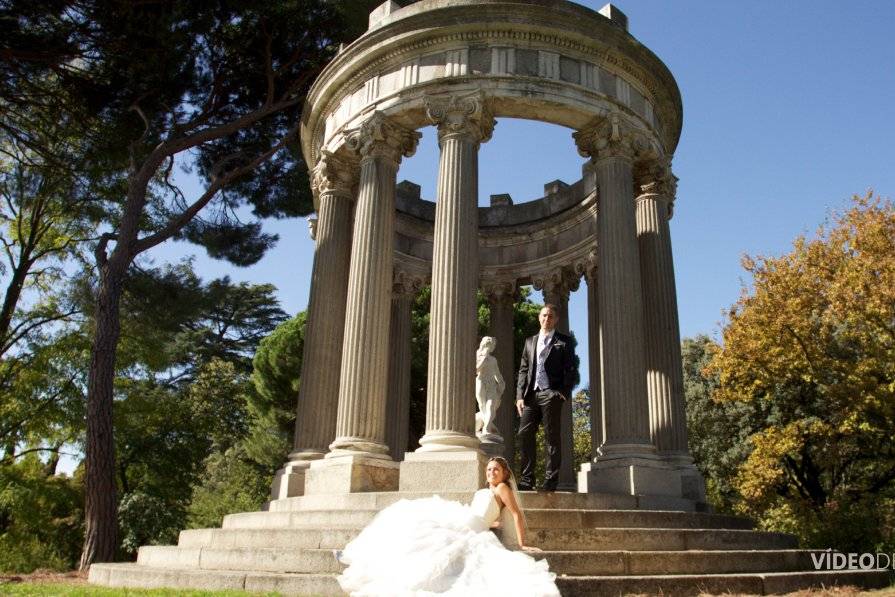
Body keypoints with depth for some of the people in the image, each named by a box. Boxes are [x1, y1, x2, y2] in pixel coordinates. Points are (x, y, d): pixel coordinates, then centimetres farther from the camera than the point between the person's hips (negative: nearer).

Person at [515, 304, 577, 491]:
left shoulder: (564, 342, 9)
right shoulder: (530, 341, 21)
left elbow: (570, 370, 2)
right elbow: (523, 369, 16)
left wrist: (564, 393, -10)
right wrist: (520, 395, 5)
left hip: (551, 395, -4)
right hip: (531, 395, 4)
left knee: (552, 438, -3)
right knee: (524, 435, -4)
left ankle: (551, 481, 0)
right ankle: (526, 480, 1)